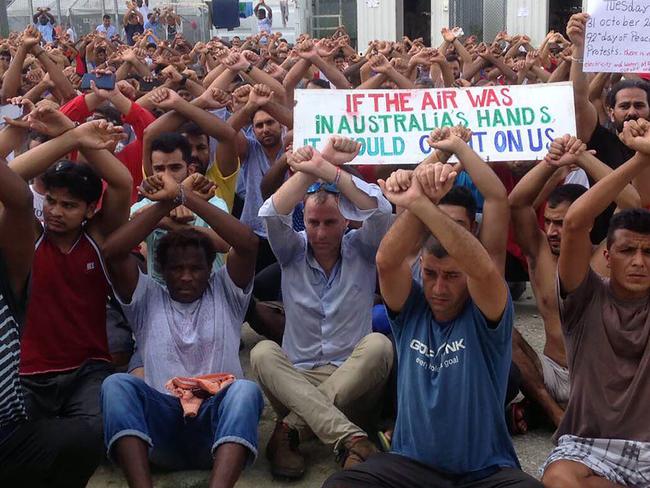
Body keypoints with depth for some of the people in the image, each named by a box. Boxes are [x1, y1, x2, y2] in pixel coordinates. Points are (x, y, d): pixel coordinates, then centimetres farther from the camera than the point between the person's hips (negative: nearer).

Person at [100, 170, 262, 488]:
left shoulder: (224, 293, 18)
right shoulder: (147, 299, 20)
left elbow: (248, 244, -1)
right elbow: (113, 251, 2)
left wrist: (188, 198, -4)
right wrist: (168, 202, -1)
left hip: (217, 419, 0)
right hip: (162, 422, 1)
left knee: (245, 390, -33)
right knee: (116, 384, -28)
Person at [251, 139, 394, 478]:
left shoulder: (360, 249, 3)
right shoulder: (293, 251, 6)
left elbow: (380, 210, -19)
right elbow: (270, 214, -16)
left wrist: (327, 169, -30)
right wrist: (312, 168, -30)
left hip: (352, 383, -1)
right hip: (297, 380, 1)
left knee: (378, 345, -31)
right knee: (263, 352, -29)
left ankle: (289, 428, -31)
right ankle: (351, 439, -41)